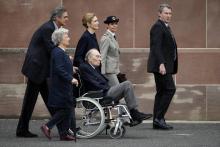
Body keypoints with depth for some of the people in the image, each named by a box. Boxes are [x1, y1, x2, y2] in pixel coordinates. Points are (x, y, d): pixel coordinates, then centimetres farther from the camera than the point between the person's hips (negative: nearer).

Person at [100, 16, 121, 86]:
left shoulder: (113, 37, 15)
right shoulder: (106, 38, -12)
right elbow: (102, 57, -15)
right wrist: (103, 73, -18)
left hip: (114, 70, 9)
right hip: (109, 71, -9)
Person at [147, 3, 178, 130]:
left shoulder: (166, 27, 21)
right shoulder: (158, 27, -11)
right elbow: (156, 47, -20)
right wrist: (161, 64, -28)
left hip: (165, 66, 10)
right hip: (161, 65, -10)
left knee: (162, 92, 9)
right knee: (170, 89, -13)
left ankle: (157, 122, 10)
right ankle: (159, 117, -13)